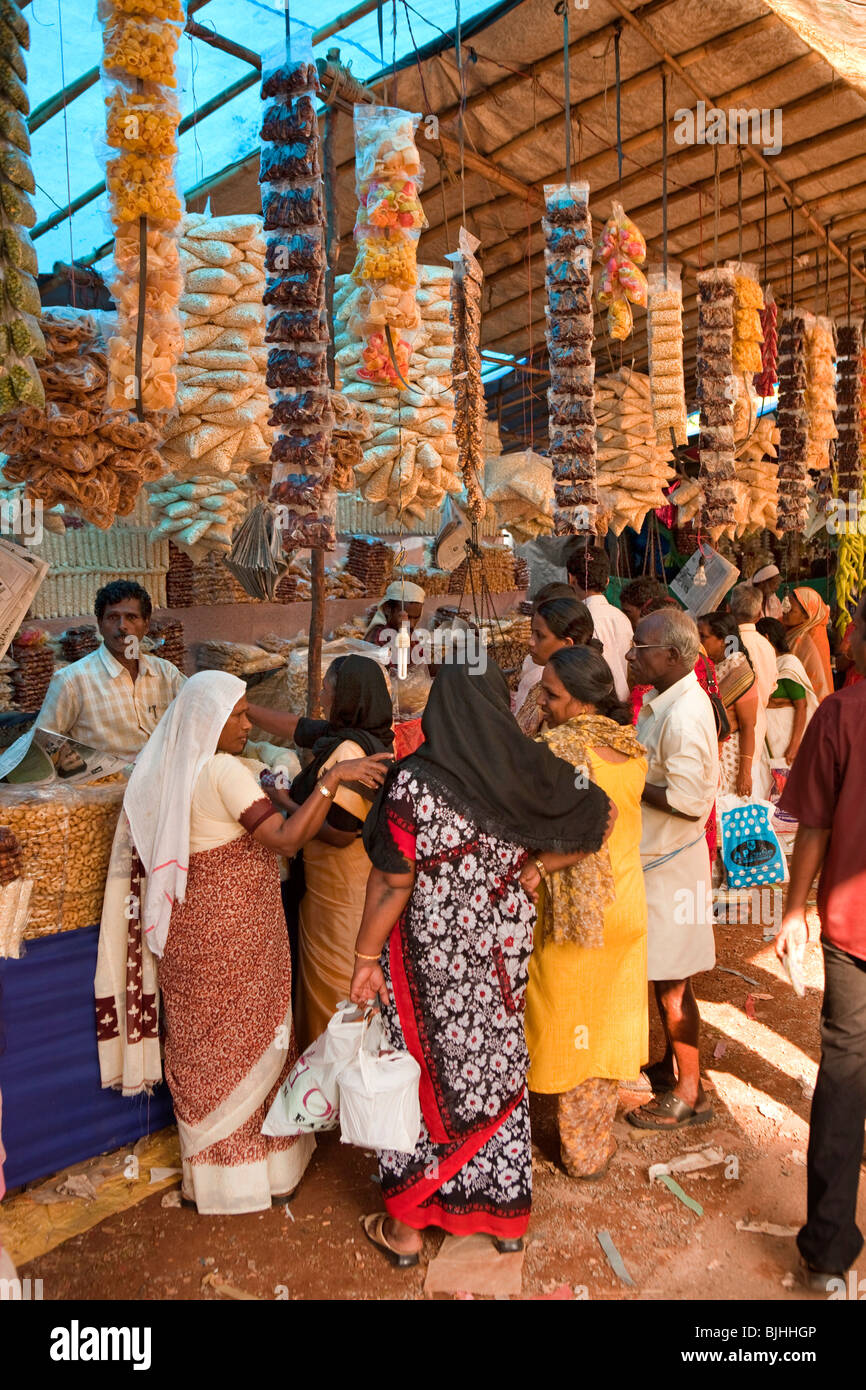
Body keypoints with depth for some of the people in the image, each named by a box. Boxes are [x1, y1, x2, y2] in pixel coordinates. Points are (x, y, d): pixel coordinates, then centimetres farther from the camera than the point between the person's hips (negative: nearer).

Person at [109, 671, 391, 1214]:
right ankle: (256, 1168, 26)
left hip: (192, 922, 8)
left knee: (206, 1040, 19)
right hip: (236, 929, -8)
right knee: (250, 1040, 9)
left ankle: (214, 1167, 37)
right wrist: (333, 778, -35)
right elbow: (285, 839, -31)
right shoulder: (226, 771, -23)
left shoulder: (172, 769, 4)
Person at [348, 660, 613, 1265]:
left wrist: (366, 957, -7)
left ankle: (405, 1224, 30)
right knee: (500, 1068, 20)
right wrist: (537, 866, 2)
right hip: (505, 947, 4)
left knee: (423, 1074, 14)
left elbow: (392, 883, -18)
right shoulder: (529, 772, -11)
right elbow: (603, 816, -3)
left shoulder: (413, 783, -21)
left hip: (432, 954, -3)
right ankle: (508, 1215, 37)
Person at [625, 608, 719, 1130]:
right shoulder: (669, 701, 7)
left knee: (671, 983, 5)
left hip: (672, 862, -9)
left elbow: (689, 799, -29)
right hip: (656, 855, 9)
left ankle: (689, 1092, 21)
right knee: (664, 977, 22)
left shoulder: (684, 715, -24)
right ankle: (671, 1063, 39)